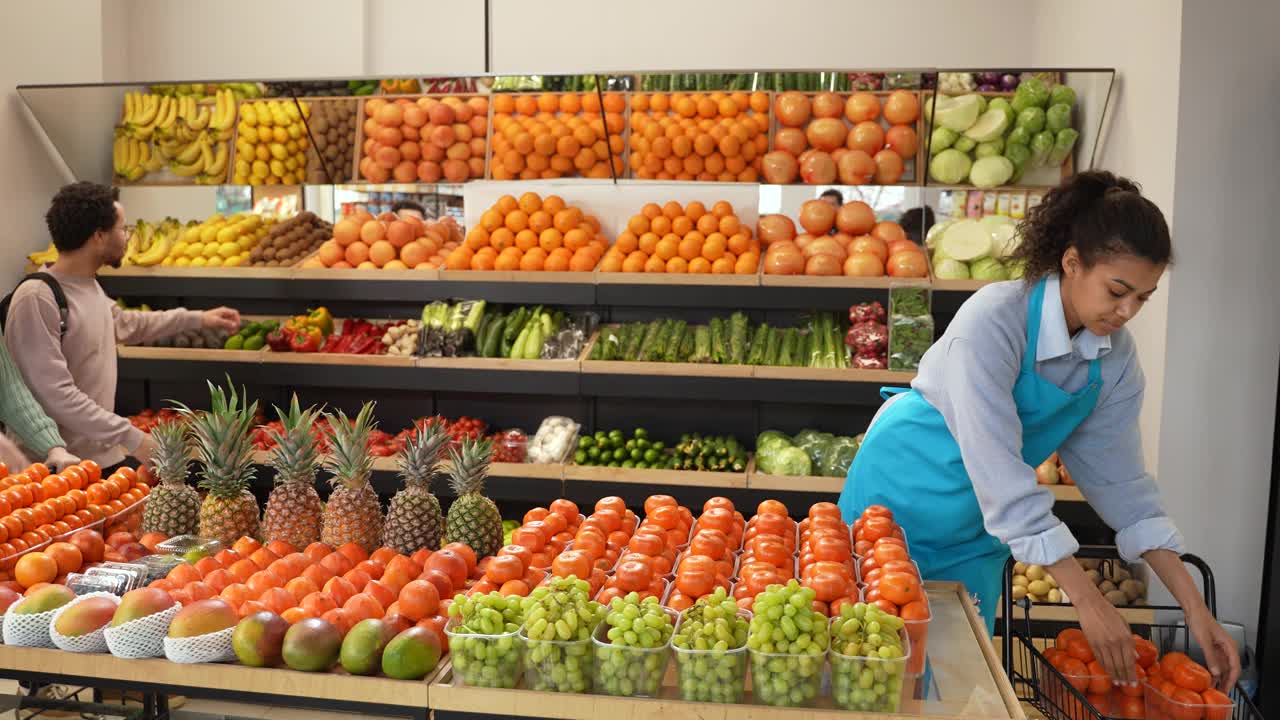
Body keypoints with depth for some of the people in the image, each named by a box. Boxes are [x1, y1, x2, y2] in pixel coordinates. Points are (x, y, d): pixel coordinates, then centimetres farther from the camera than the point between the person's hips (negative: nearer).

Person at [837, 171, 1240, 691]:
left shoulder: (1115, 356, -9)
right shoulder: (993, 321, -29)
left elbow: (1117, 477, -3)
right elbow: (999, 473, -32)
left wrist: (1194, 606, -9)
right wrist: (1087, 601, -31)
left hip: (977, 531, 6)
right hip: (903, 496, -5)